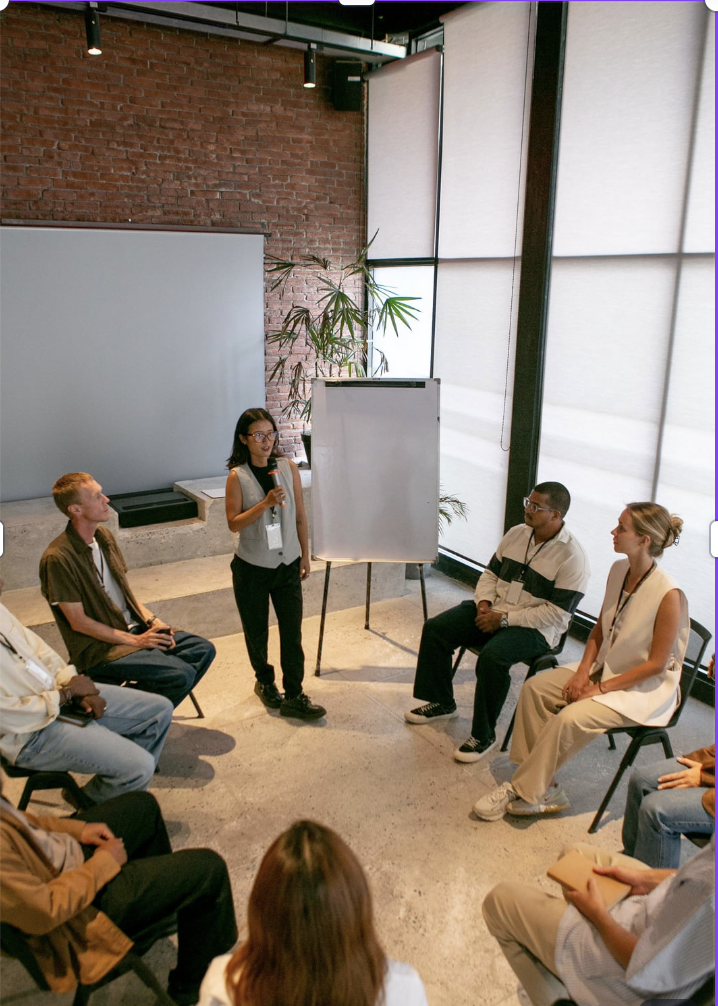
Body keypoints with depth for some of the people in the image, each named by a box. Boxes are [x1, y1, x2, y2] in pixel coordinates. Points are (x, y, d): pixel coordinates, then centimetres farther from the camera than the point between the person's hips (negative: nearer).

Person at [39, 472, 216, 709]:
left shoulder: (105, 537, 7)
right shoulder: (57, 558, -19)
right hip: (99, 647, -8)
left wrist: (152, 621, -2)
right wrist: (135, 641, -16)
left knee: (204, 649, -3)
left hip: (132, 629, 8)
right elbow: (78, 622, -17)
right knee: (181, 674, -23)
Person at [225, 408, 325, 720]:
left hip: (287, 564, 2)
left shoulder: (288, 468, -2)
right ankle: (264, 681, 37)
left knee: (292, 632, 1)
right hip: (252, 567, -1)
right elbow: (233, 523, -13)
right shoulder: (237, 476, -9)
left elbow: (300, 516, 5)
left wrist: (305, 554, 8)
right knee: (256, 631, 14)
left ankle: (294, 696, 10)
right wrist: (266, 503, -24)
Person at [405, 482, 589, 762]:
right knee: (435, 628, -7)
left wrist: (504, 618, -20)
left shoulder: (572, 557, -16)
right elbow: (491, 573, 14)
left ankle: (484, 735, -14)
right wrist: (484, 603, -7)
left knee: (492, 655, -35)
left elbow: (557, 613, -18)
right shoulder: (516, 534, 5)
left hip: (534, 627, -7)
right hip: (493, 611, 7)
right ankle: (442, 703, 12)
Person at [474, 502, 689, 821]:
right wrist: (583, 672, -5)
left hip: (646, 687, -8)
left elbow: (656, 664, -20)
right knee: (534, 687, -10)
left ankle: (523, 792, -8)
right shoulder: (618, 570, -2)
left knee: (570, 717, -27)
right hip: (605, 668, 8)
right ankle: (545, 788, -5)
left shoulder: (669, 595, -25)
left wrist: (601, 688, -18)